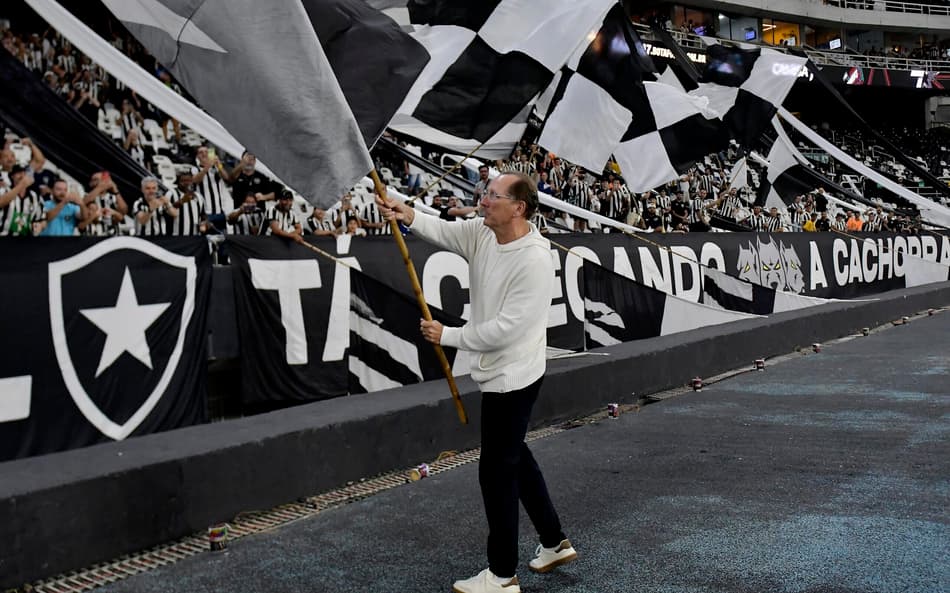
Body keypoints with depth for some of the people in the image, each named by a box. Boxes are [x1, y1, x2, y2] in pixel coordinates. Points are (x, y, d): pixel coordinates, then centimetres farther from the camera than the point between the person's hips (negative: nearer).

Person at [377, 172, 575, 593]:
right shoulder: (482, 234, 0)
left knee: (496, 470, -1)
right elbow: (444, 231, -8)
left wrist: (447, 336, -18)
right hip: (499, 372, 10)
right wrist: (409, 216, -30)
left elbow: (504, 329, -27)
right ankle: (554, 542, 36)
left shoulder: (535, 262, -26)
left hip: (513, 377, -9)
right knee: (515, 457, 21)